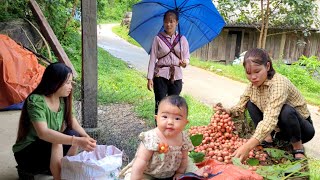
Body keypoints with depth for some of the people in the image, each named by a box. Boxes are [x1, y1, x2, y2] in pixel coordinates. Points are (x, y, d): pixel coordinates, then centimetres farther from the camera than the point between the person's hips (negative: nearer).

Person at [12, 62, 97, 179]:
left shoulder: (62, 99, -7)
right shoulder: (36, 101, -28)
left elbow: (71, 121, 2)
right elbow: (43, 133, -38)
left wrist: (86, 137, -17)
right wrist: (76, 141, -45)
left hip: (49, 146, 6)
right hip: (26, 153, -6)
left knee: (73, 134, -18)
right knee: (56, 142, -32)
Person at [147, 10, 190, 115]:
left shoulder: (182, 39, 4)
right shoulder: (158, 38, -2)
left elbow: (187, 57, 5)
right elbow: (152, 59, -3)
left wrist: (185, 62, -20)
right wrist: (150, 78, -8)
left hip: (176, 76, 2)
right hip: (160, 76, -2)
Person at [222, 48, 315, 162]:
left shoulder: (279, 83, -32)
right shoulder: (253, 84, -9)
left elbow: (271, 119, -46)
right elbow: (240, 107, -2)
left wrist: (248, 146, -56)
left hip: (302, 128, -6)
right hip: (280, 129, 6)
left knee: (286, 110, -37)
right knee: (251, 104, -8)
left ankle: (298, 147, -12)